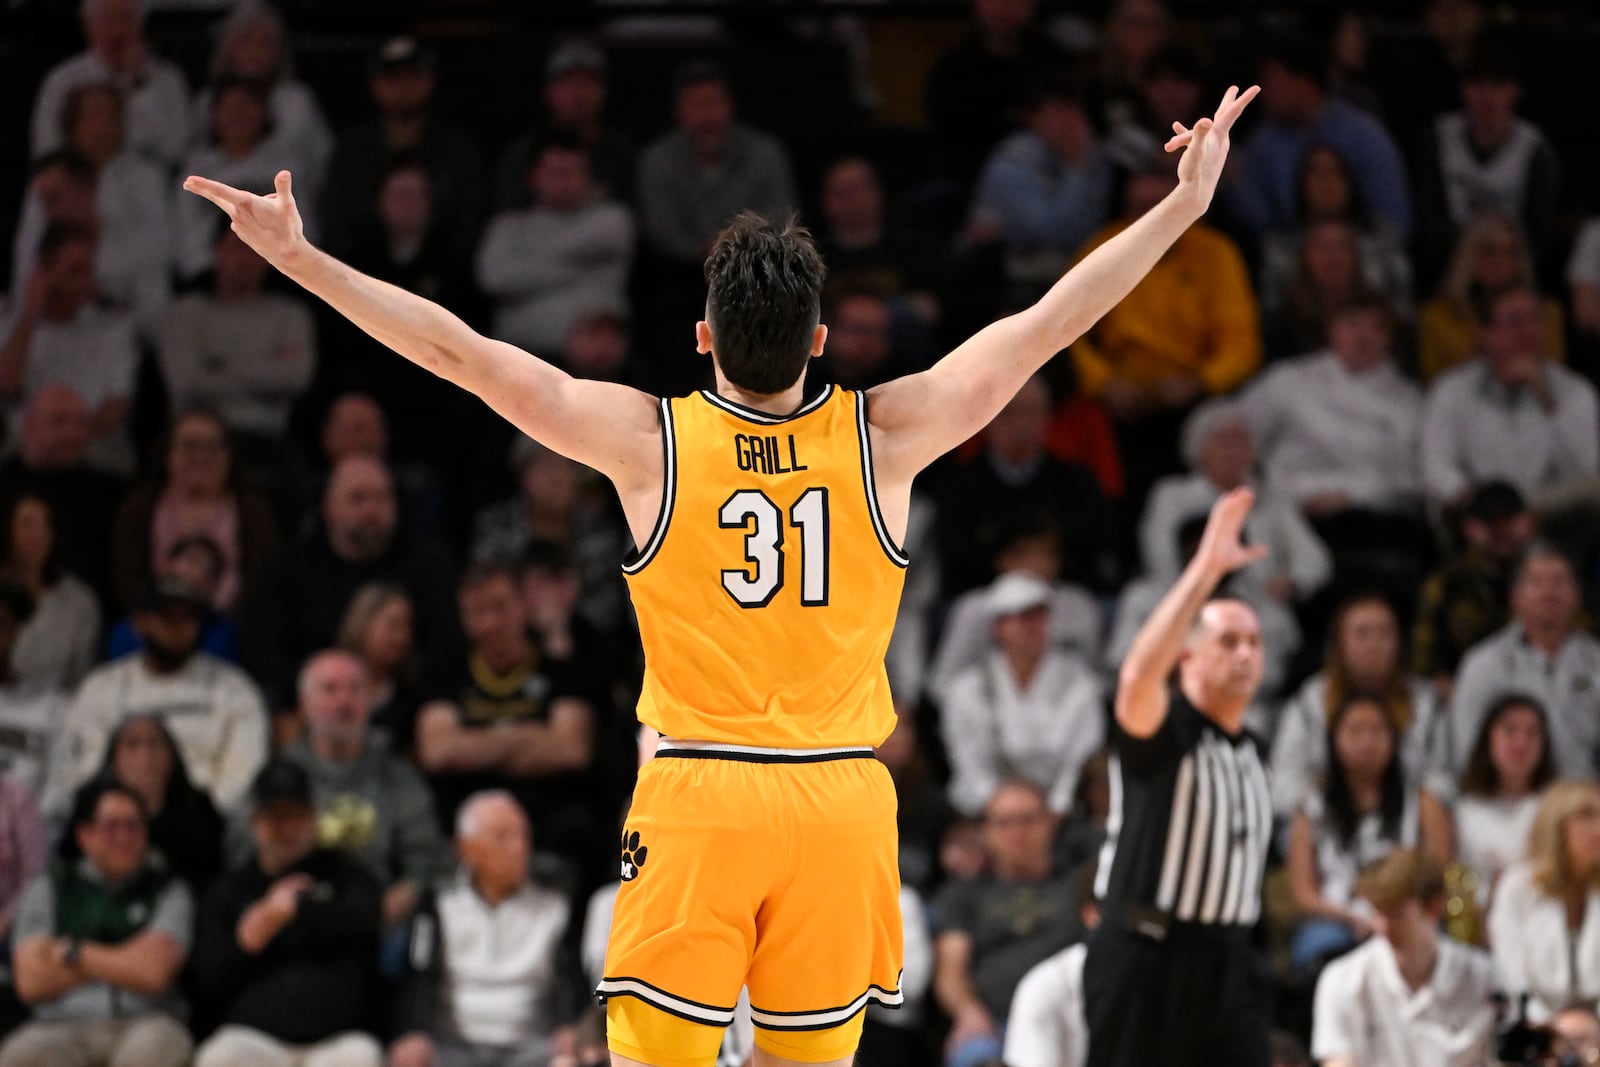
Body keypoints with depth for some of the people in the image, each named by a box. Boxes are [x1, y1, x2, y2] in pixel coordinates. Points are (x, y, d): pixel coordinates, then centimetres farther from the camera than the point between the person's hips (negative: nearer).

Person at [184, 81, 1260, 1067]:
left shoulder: (649, 439, -5)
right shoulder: (886, 436, -3)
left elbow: (459, 350, -4)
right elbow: (1046, 324, 2)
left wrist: (301, 258, 0)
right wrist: (1186, 204, 8)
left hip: (697, 792, -1)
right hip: (840, 796, 2)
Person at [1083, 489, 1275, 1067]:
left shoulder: (1249, 752, 15)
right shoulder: (1163, 730, -9)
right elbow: (1139, 675, -33)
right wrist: (1205, 569, -36)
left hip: (1225, 955, 7)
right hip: (1145, 953, -7)